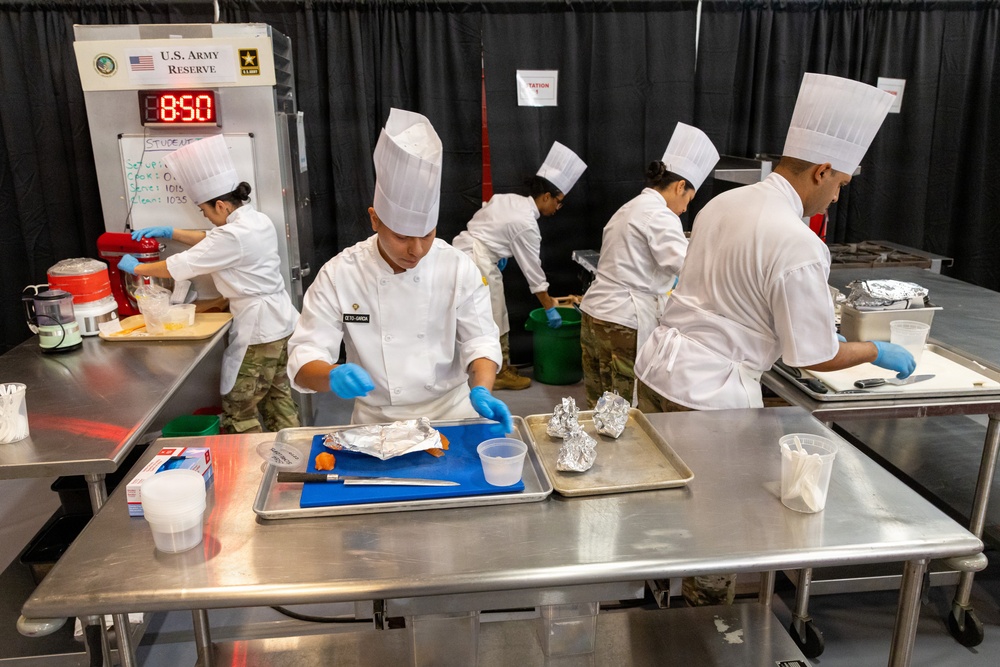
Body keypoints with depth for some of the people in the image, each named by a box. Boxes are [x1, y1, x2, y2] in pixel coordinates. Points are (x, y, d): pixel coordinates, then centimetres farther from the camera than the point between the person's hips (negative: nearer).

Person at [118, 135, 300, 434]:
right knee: (278, 398, 18)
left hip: (258, 330, -10)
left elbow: (180, 266, -14)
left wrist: (136, 267, 2)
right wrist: (170, 232, 15)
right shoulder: (257, 219, 7)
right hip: (281, 322, 10)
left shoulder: (234, 235, -20)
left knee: (238, 409, 3)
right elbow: (212, 240, 22)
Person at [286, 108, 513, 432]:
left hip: (450, 414, 0)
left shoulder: (459, 268, -6)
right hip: (376, 421, 0)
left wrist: (481, 391, -22)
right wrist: (334, 376, -31)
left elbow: (479, 340, -2)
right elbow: (304, 357, -8)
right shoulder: (338, 274, -9)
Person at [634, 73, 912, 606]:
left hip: (658, 368, 8)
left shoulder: (724, 203, 5)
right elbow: (816, 358, -11)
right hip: (710, 394, -8)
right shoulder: (798, 246, -20)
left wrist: (811, 323, 26)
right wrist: (878, 352, 10)